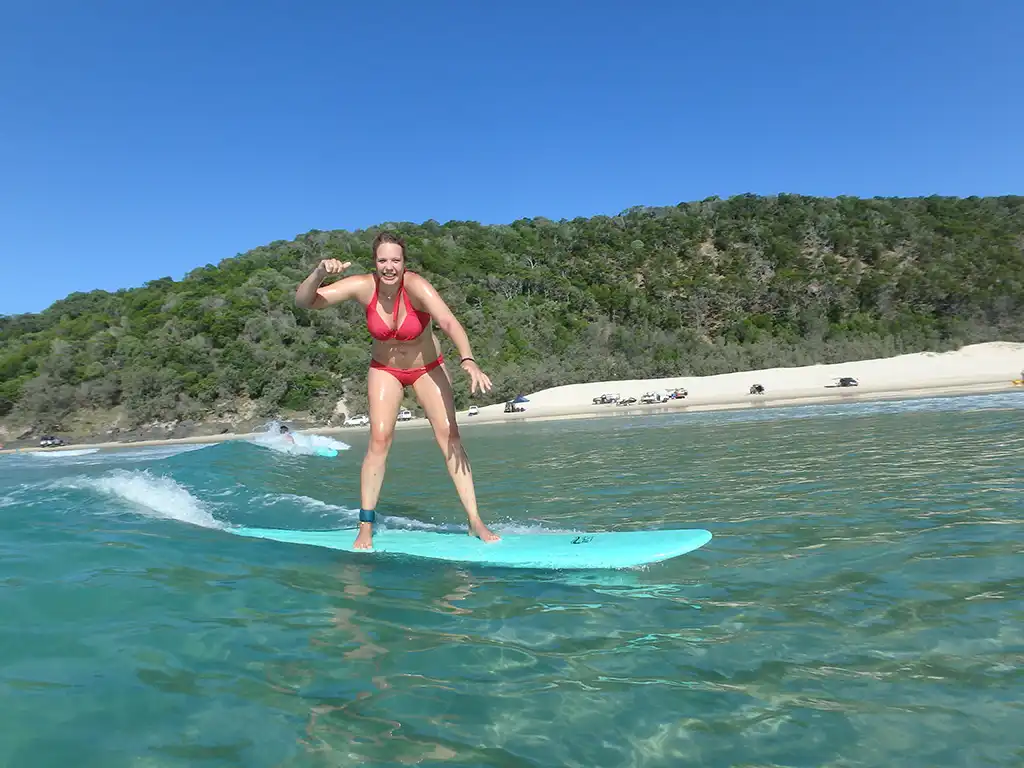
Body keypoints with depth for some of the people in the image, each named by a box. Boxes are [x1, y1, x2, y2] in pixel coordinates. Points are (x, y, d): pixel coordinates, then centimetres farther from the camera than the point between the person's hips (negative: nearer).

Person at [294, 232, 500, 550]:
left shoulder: (416, 286, -29)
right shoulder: (362, 286, -20)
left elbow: (450, 323, -45)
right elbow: (303, 301, -19)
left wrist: (468, 361, -63)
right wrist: (319, 273, -40)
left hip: (427, 368, -1)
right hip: (385, 370, 1)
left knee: (449, 436, -10)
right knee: (379, 439, -12)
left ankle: (475, 522, -4)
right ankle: (366, 526, 0)